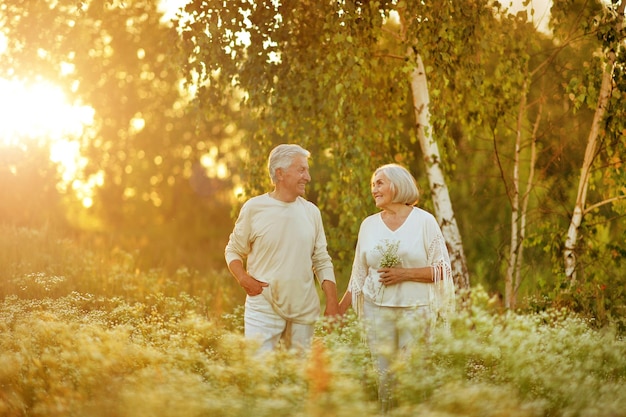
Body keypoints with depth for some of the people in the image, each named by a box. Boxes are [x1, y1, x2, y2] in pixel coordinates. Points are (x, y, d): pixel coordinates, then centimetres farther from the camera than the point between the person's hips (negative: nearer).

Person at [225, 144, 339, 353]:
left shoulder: (311, 212, 8)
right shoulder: (254, 208, -1)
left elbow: (322, 261, 10)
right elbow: (233, 251, 6)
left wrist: (332, 304, 2)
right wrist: (244, 279, -12)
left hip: (305, 310, 3)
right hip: (263, 309, -3)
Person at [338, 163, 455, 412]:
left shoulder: (424, 221, -1)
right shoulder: (369, 224, 8)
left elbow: (442, 270, -3)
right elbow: (359, 274, 14)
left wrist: (405, 274, -15)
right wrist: (339, 311, 9)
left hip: (415, 308, -3)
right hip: (377, 309, 3)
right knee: (383, 373, 1)